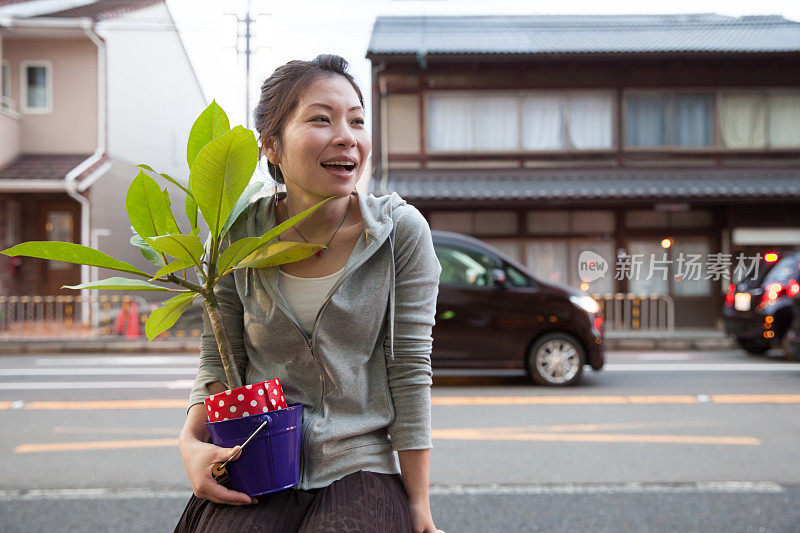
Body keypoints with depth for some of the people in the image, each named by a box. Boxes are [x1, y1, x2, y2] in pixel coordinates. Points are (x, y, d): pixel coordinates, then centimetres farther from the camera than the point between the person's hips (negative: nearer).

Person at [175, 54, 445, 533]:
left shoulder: (401, 231, -6)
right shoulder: (239, 238, -2)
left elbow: (411, 370, -6)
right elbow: (219, 361, 6)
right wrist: (192, 440, -14)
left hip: (362, 466, 0)